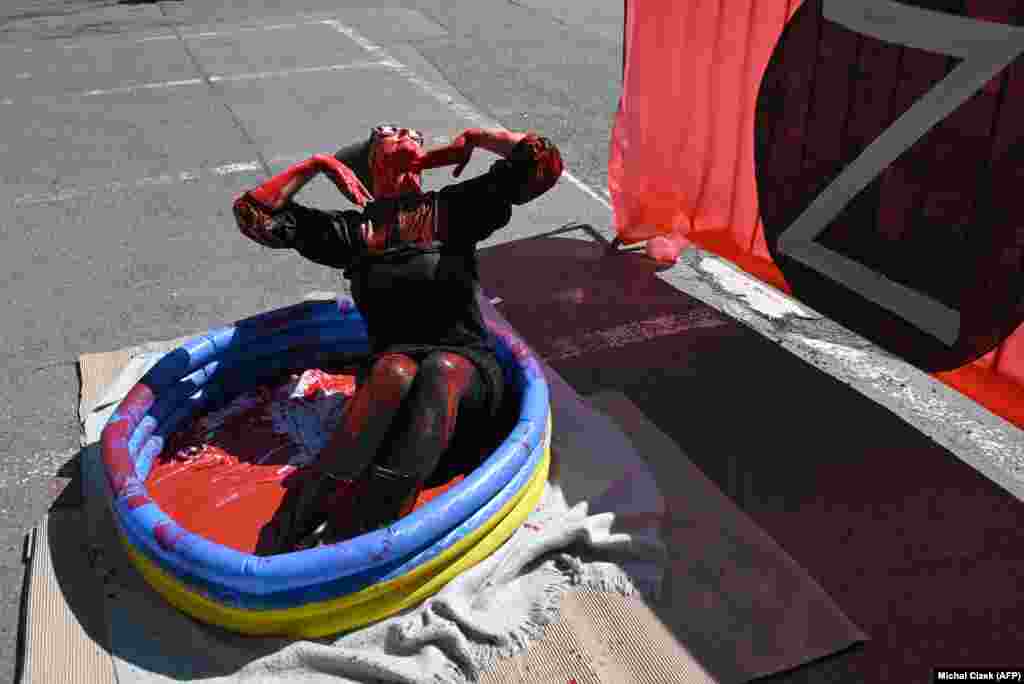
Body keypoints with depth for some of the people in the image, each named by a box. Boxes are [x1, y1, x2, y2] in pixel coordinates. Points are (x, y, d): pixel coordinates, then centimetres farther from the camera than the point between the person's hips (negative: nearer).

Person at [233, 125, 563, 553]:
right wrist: (317, 164, 18)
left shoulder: (455, 207, 17)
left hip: (468, 365, -1)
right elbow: (252, 213, 18)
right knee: (395, 370, -35)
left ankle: (345, 536, -53)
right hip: (391, 363, 1)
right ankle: (295, 524, -47)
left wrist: (473, 138, 18)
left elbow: (544, 161, 11)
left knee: (440, 370, -36)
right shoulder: (354, 228, 18)